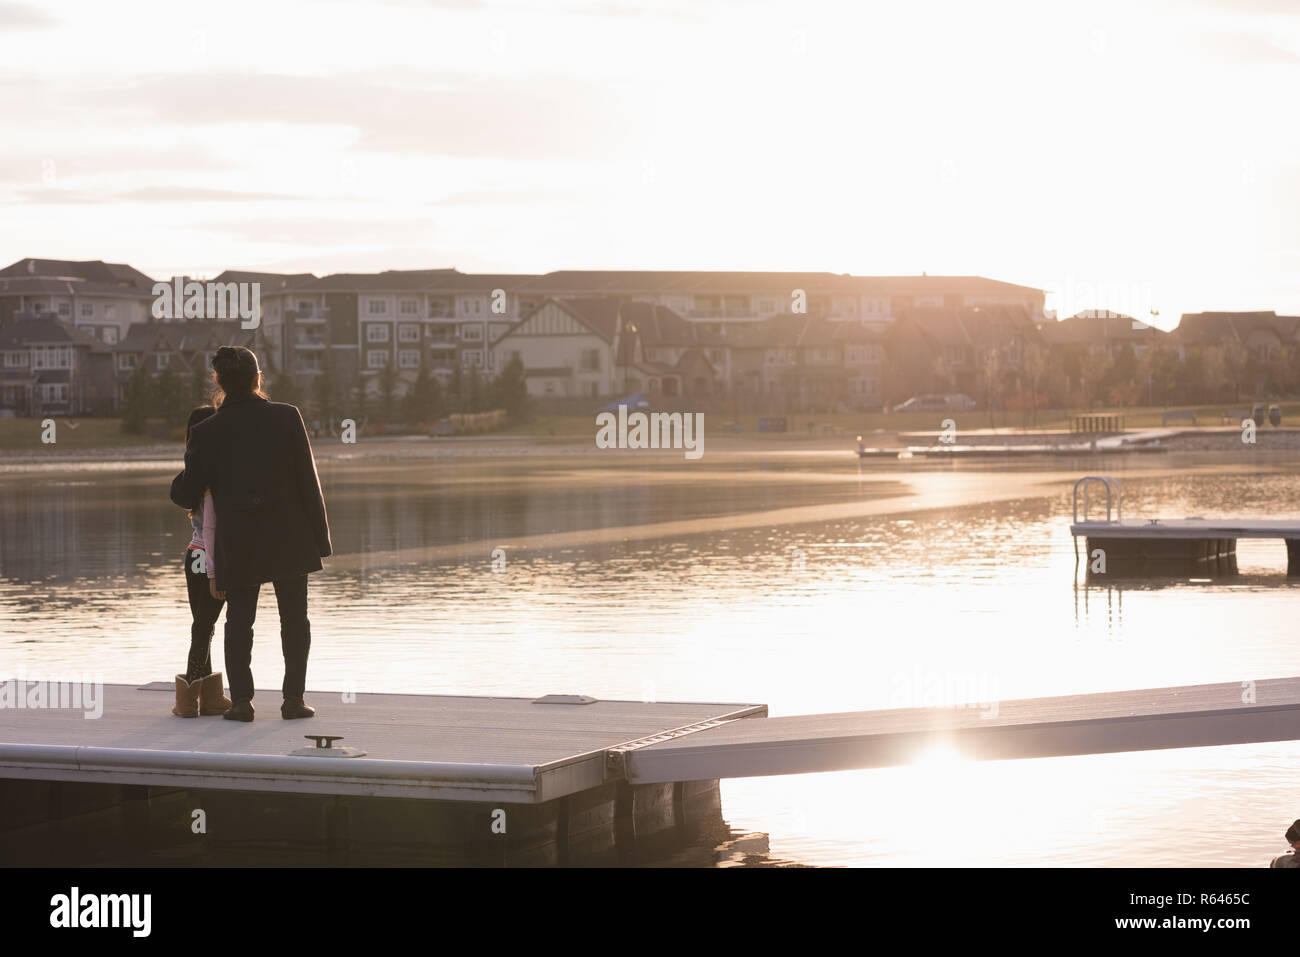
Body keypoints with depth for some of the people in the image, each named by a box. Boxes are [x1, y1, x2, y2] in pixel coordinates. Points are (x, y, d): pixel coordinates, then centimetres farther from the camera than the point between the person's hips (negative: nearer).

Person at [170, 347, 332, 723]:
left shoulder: (206, 432, -5)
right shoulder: (286, 417, -7)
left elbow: (186, 496, 1)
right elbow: (308, 481, -6)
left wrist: (177, 484, 24)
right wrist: (320, 535, 2)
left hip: (237, 540, 0)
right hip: (288, 536, 0)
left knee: (239, 621, 9)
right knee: (294, 618, 9)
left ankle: (241, 700, 3)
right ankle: (293, 698, 6)